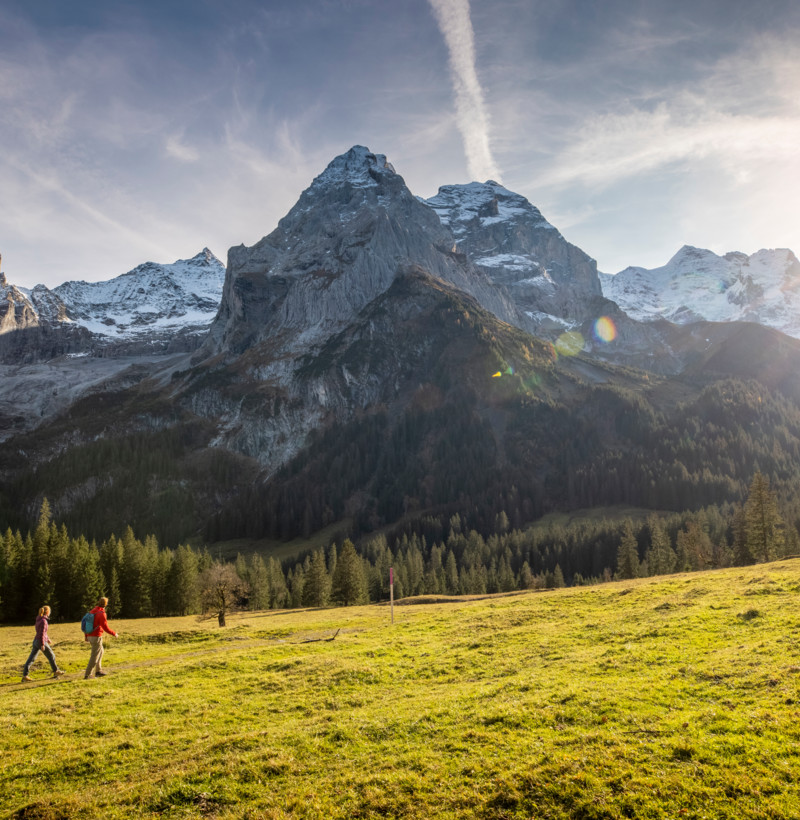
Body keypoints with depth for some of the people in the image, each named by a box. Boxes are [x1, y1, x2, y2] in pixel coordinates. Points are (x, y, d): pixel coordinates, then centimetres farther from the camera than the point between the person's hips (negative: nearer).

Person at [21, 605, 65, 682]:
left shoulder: (39, 619, 11)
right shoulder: (43, 621, -17)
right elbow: (42, 633, -21)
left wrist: (47, 639, 30)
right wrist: (42, 645, -21)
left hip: (36, 641, 8)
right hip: (41, 642, -8)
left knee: (31, 658, 5)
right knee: (51, 656, 8)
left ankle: (25, 675, 0)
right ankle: (56, 671, 20)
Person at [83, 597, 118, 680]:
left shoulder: (92, 611, 7)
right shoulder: (101, 614, -19)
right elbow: (105, 627, -20)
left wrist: (86, 636, 23)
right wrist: (114, 633, -6)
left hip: (90, 636, 9)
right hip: (96, 637, -9)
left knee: (100, 651, 22)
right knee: (94, 656, -1)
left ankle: (98, 671, 26)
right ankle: (87, 675, -1)